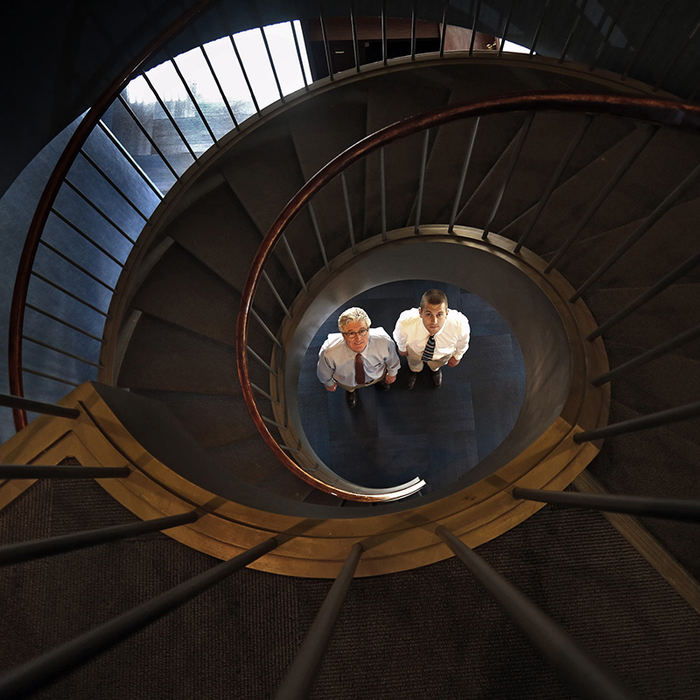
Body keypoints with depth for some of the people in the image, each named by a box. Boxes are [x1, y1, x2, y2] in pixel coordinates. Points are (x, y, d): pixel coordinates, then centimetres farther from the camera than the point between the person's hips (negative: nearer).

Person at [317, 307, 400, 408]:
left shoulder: (384, 341, -42)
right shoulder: (329, 352, -45)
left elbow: (392, 360, -16)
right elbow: (323, 373, -19)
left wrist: (392, 373, 4)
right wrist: (329, 383, 1)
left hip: (377, 375, 1)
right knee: (349, 387, 35)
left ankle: (380, 379, 72)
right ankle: (350, 390, 70)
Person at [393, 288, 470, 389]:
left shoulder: (460, 325, -44)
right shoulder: (405, 323, -46)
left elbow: (463, 342, -17)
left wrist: (457, 356, 3)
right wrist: (402, 348, 3)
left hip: (443, 354, 1)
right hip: (415, 350, 0)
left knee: (436, 366, 37)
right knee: (414, 365, 36)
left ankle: (436, 369, 75)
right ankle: (415, 370, 74)